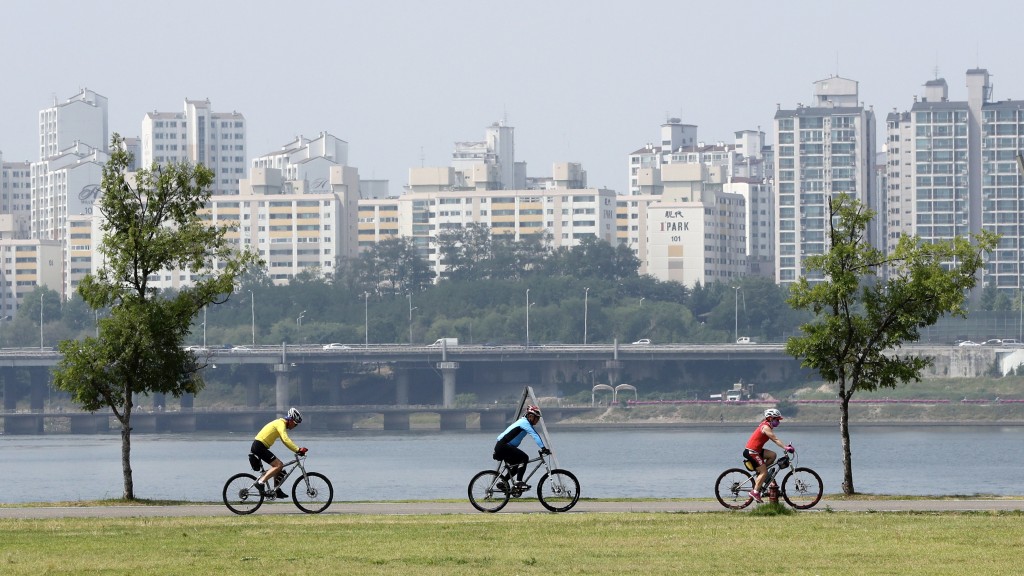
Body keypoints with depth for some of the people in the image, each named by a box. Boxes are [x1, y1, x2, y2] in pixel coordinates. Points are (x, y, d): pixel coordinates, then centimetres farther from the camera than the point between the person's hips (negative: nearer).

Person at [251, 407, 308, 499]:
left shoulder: (280, 423, 18)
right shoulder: (281, 424, -13)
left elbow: (285, 441, 23)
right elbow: (286, 439, -27)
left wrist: (297, 450, 14)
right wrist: (298, 450, -32)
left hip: (259, 446, 10)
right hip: (259, 446, -10)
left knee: (279, 465, 13)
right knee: (278, 465, -15)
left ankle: (277, 491, 12)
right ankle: (260, 482, -19)